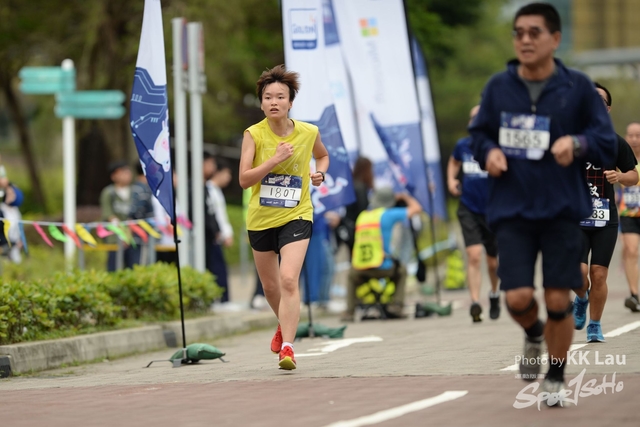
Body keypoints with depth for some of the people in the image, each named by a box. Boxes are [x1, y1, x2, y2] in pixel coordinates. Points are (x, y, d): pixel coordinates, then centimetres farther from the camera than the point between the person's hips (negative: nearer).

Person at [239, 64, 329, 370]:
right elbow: (244, 179, -16)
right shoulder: (254, 134, -9)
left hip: (296, 216, -2)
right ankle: (286, 324, 48)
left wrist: (320, 173, -1)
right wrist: (275, 159, -26)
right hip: (261, 218, 2)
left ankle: (286, 347, -22)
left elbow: (322, 155, 20)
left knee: (289, 280, -21)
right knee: (270, 285, 17)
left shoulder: (308, 133, -4)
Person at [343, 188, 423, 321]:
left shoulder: (362, 216, 14)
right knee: (401, 270, 28)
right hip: (382, 267, -3)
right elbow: (417, 208, 13)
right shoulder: (388, 214, 1)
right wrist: (405, 197, 31)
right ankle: (396, 307, 14)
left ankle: (349, 312, 18)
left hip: (359, 268, 3)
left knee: (352, 277, 36)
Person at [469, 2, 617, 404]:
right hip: (511, 210, 1)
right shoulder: (498, 87, 3)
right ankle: (534, 335, 28)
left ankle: (556, 377, 23)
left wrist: (578, 143, -22)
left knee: (559, 300, 0)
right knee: (517, 297, -8)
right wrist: (489, 152, -7)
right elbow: (479, 133, 15)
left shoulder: (578, 87, -3)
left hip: (563, 209, -1)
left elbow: (608, 144, -2)